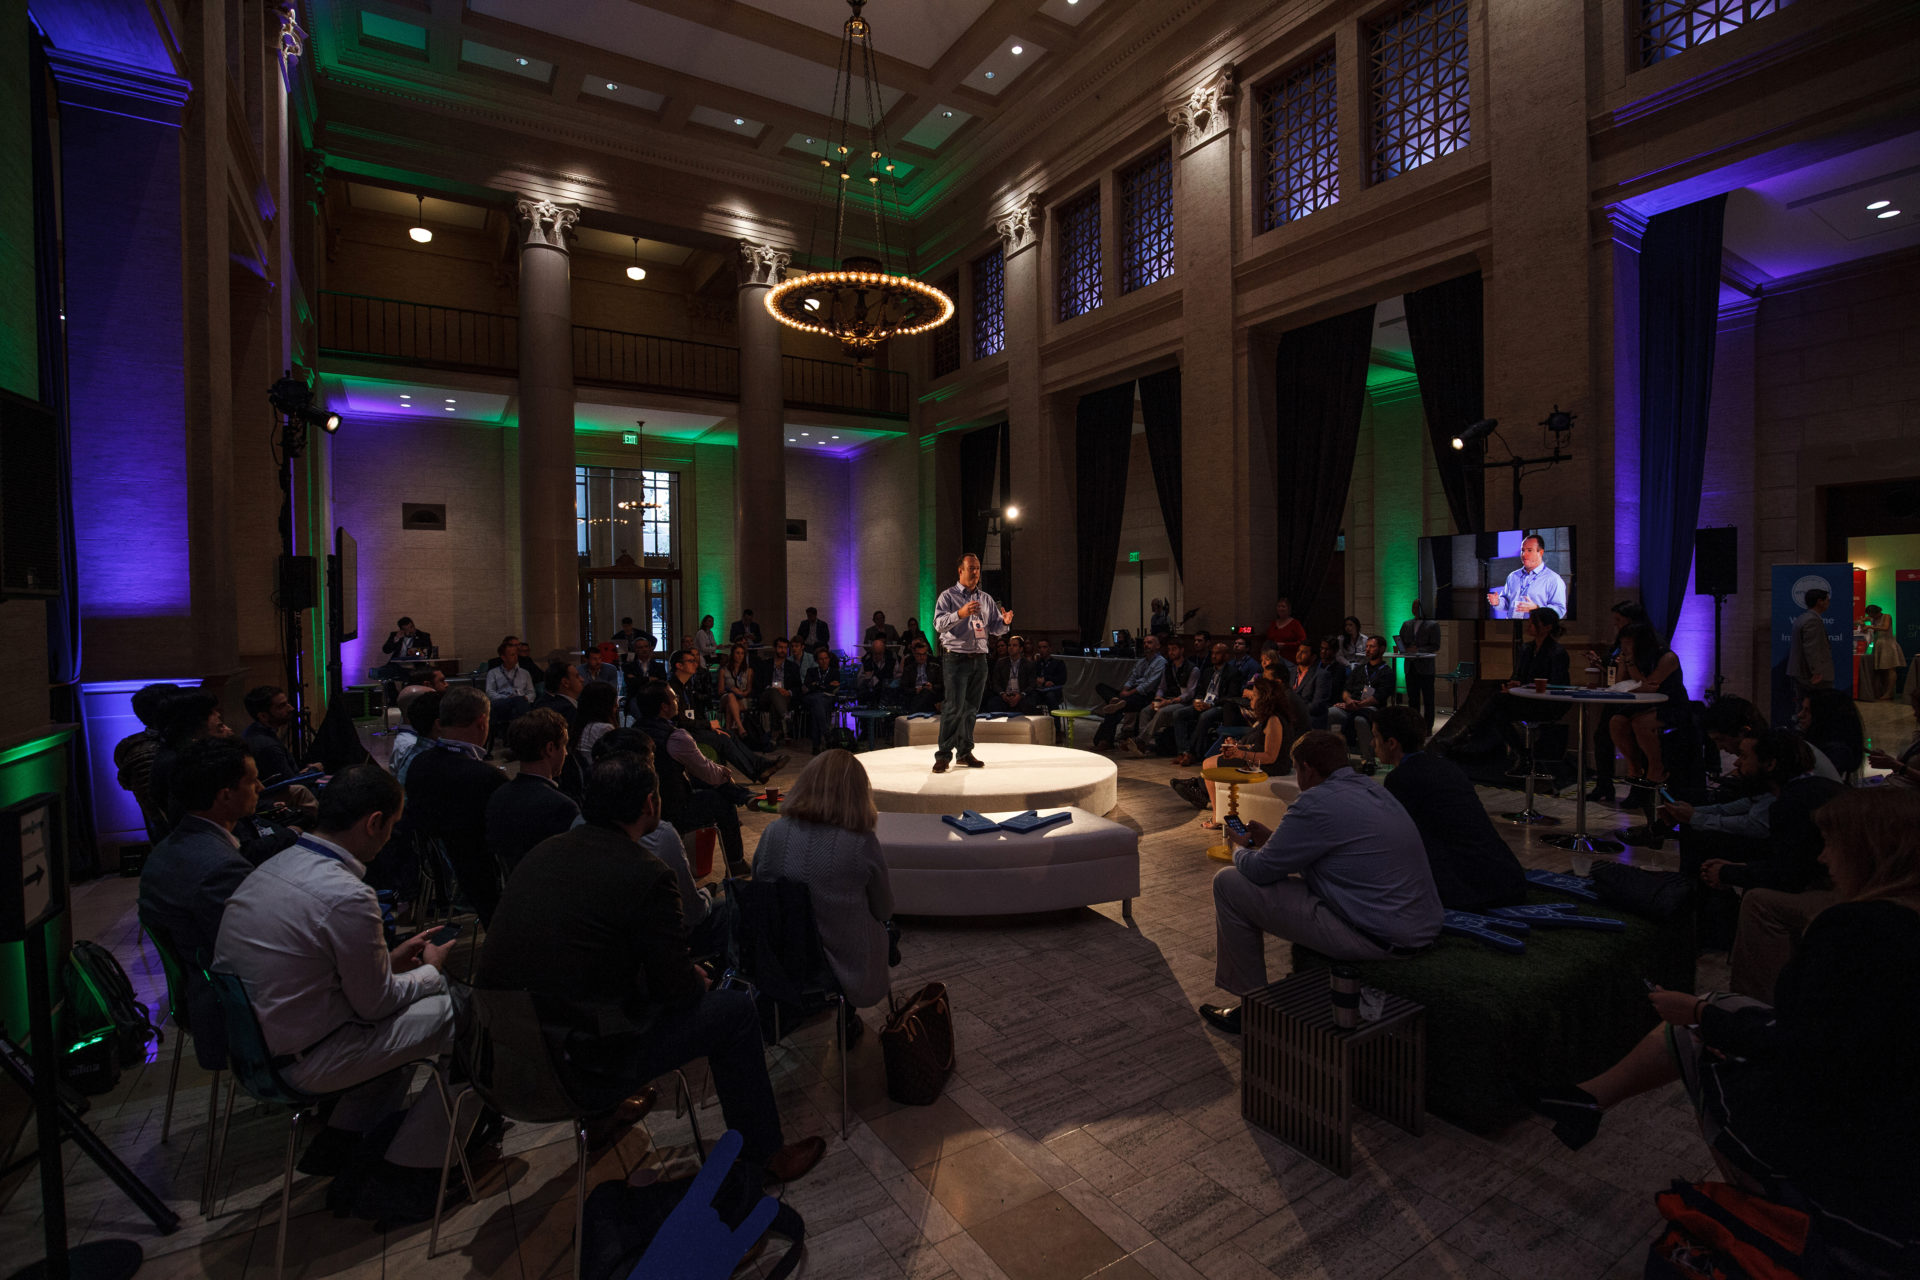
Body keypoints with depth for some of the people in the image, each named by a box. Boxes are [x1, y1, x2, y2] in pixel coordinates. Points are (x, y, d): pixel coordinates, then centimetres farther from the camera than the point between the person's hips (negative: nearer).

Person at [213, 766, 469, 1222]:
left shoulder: (272, 867, 0)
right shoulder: (347, 896, -28)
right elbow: (374, 1003, -15)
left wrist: (391, 959, 11)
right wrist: (432, 970, 2)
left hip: (253, 1039, 9)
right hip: (300, 1061, -9)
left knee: (408, 1013, 22)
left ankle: (339, 1144, 26)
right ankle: (402, 1178, 7)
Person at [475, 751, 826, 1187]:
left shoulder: (542, 854, 3)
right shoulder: (647, 875, -19)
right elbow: (676, 987, -12)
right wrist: (700, 981, 12)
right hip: (579, 1071, -8)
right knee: (736, 1011, 6)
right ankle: (762, 1155, 20)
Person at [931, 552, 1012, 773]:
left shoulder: (986, 599, 16)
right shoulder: (948, 596, 0)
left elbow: (995, 628, 14)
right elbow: (939, 623, -15)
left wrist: (1005, 622, -9)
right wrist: (960, 614, -31)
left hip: (979, 659, 5)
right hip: (956, 658, -5)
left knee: (971, 708, 8)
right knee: (954, 707, -11)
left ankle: (965, 752, 17)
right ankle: (943, 755, -6)